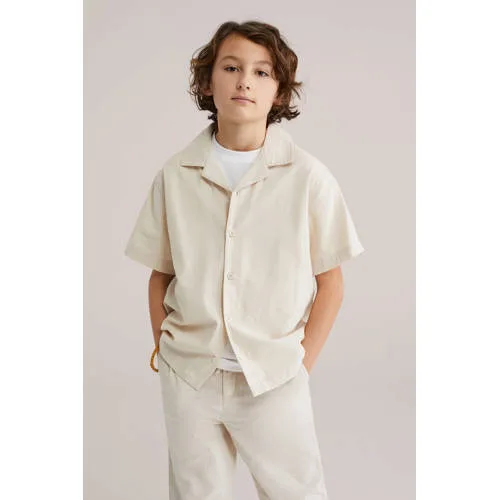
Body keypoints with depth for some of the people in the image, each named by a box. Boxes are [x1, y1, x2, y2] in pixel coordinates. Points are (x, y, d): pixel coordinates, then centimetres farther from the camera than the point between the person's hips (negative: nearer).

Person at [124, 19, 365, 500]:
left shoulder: (309, 177, -8)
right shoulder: (175, 175, -1)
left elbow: (329, 281, -1)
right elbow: (160, 276, 7)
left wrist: (302, 362, -4)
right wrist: (163, 351, 1)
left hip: (275, 379, -2)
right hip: (188, 377, 2)